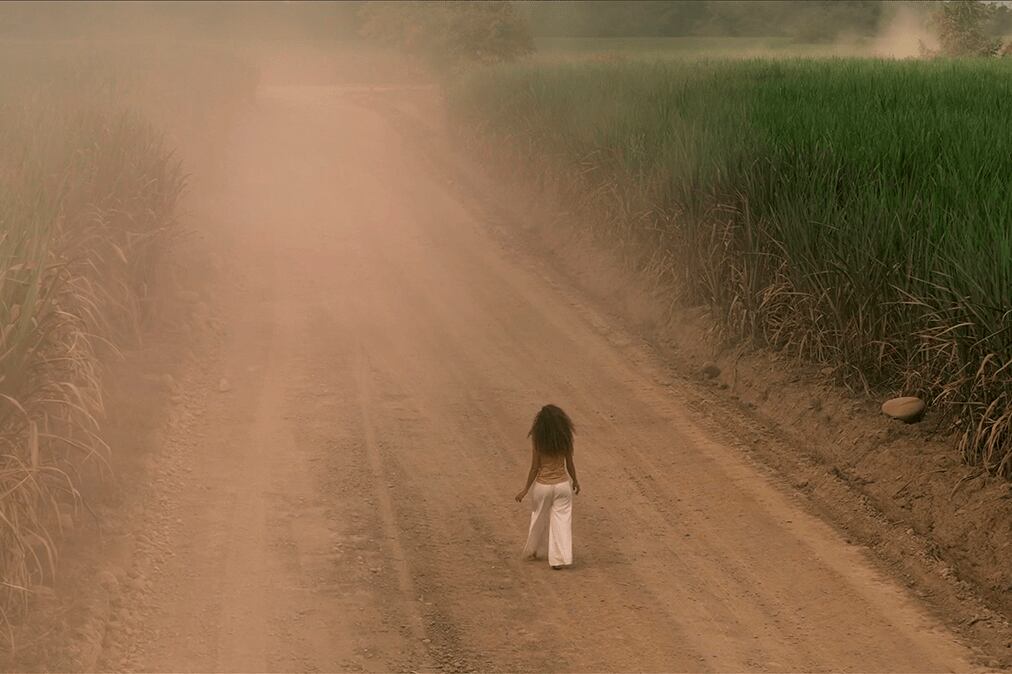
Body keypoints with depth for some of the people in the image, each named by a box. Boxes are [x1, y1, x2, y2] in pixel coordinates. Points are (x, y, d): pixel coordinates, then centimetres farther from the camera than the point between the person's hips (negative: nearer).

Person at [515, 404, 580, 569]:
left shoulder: (537, 440, -15)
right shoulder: (565, 439, -8)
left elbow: (534, 468, -11)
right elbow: (570, 464, 1)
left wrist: (525, 489, -2)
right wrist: (575, 481, 18)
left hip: (543, 486, -1)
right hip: (562, 485, 1)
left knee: (539, 520, 18)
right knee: (561, 520, 5)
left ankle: (534, 551, 36)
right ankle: (559, 558, 0)